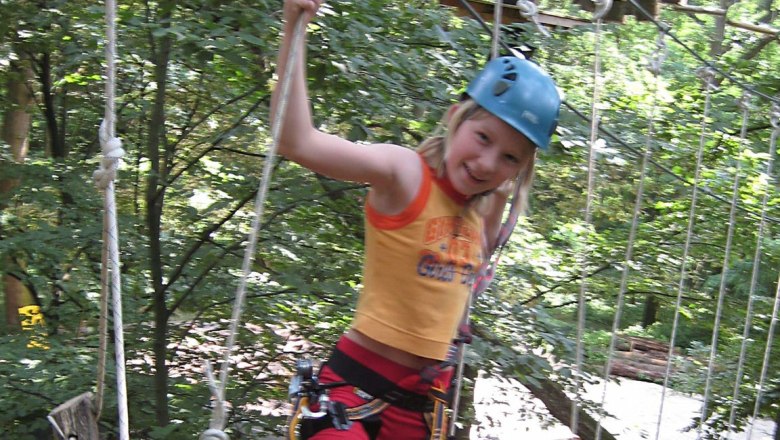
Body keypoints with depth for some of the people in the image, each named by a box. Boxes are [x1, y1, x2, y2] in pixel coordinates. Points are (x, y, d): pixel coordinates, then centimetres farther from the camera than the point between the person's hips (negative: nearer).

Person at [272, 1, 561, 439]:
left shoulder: (478, 206, 7)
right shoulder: (405, 173, -13)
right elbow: (298, 142, -28)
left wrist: (502, 191, 18)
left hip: (425, 398, 7)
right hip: (356, 384, -7)